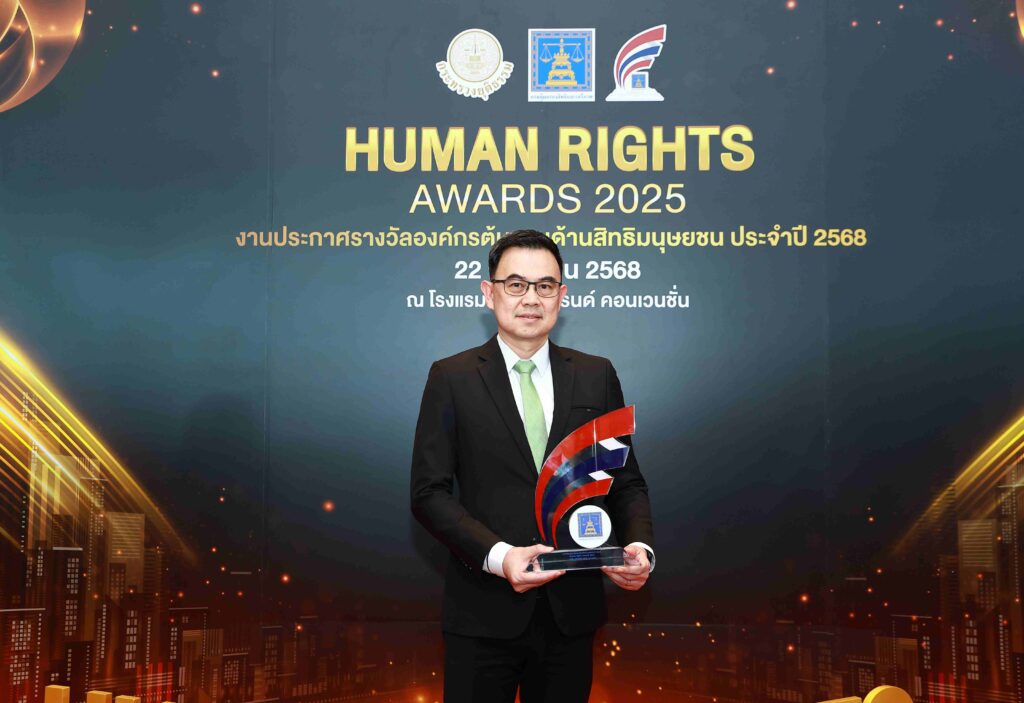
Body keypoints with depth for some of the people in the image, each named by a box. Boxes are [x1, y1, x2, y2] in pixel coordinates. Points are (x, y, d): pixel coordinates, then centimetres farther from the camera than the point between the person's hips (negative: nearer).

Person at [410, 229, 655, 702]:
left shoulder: (597, 376, 7)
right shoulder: (451, 378, 0)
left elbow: (627, 481, 9)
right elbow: (429, 491, -4)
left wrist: (640, 546, -10)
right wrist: (498, 555, -18)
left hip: (572, 611, 2)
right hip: (484, 613, -2)